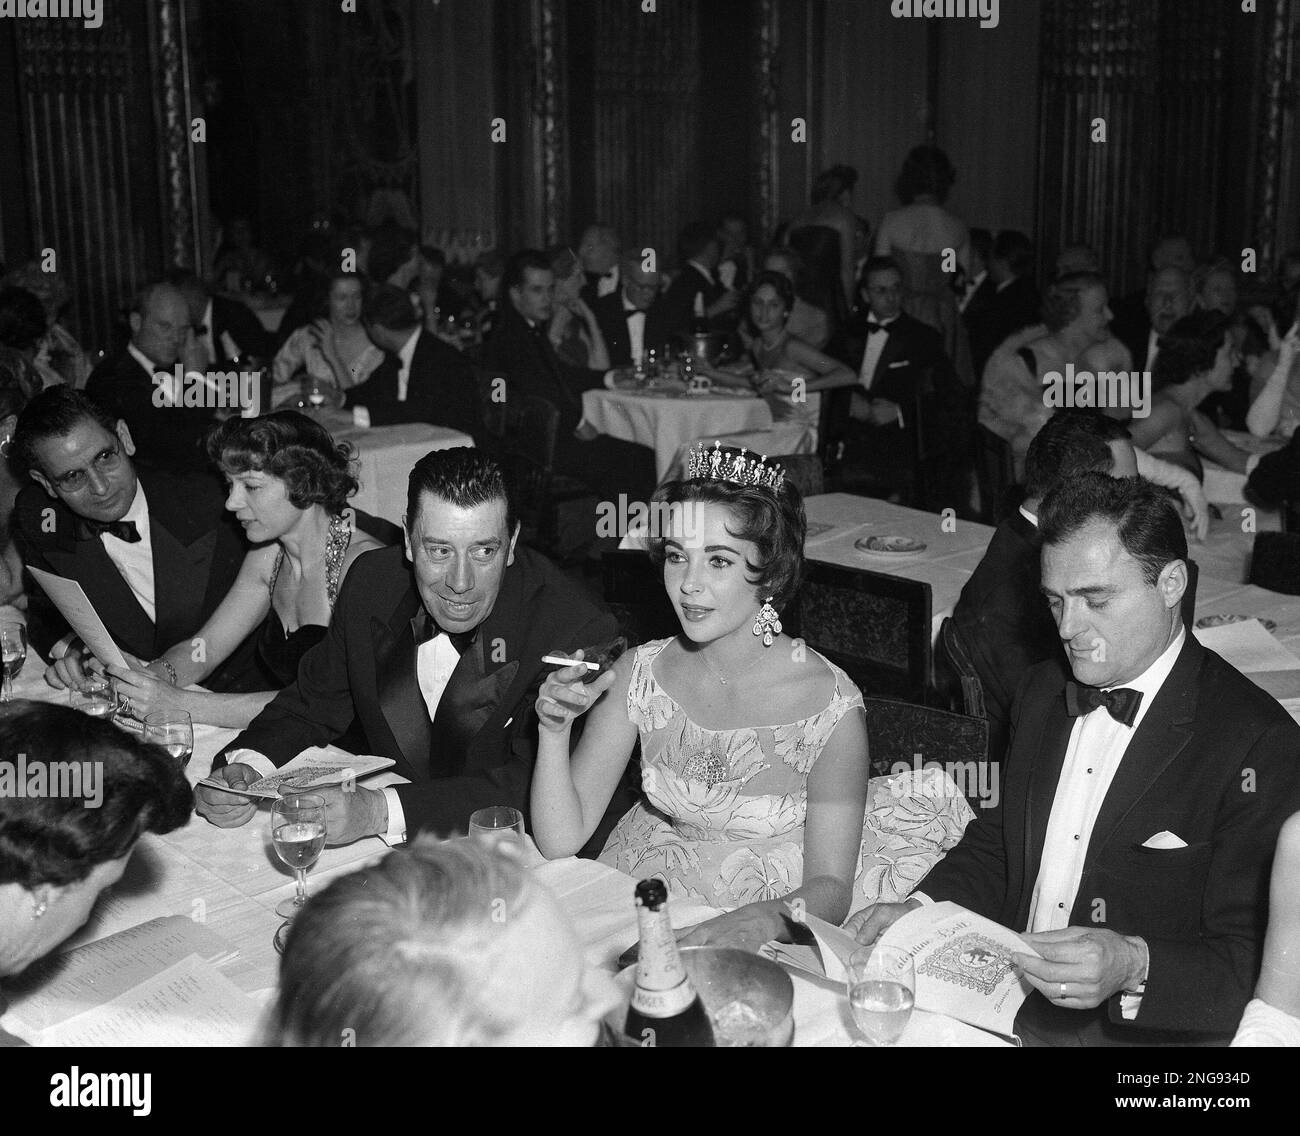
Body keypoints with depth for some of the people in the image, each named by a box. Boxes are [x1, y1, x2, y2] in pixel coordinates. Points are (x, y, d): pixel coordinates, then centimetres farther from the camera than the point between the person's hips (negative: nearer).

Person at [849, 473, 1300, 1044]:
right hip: (1002, 1012, 6)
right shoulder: (1042, 691, 11)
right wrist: (919, 910, 2)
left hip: (1139, 1032, -6)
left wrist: (1134, 967, -32)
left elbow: (1253, 968, -15)